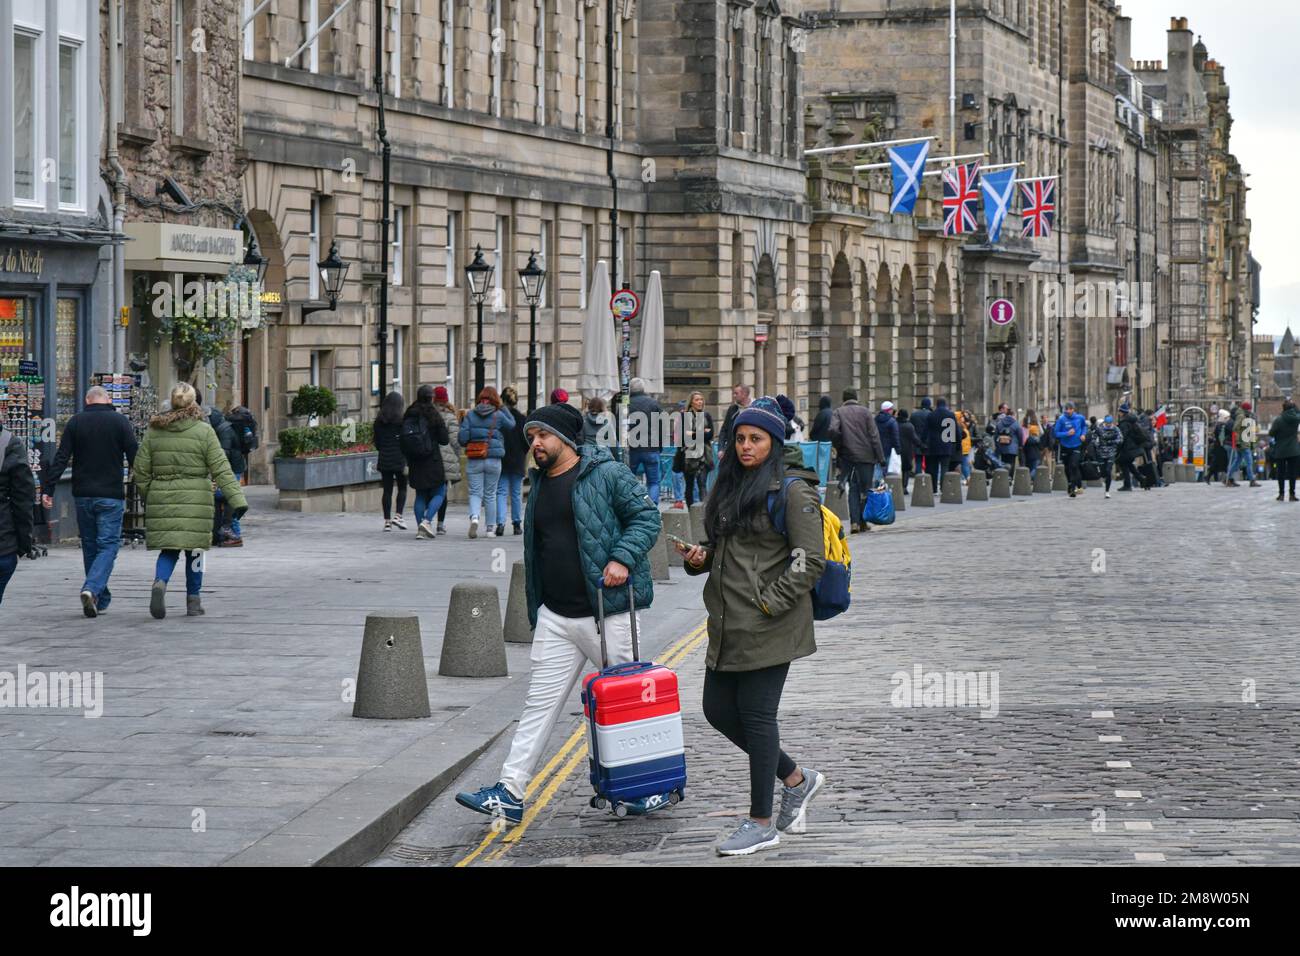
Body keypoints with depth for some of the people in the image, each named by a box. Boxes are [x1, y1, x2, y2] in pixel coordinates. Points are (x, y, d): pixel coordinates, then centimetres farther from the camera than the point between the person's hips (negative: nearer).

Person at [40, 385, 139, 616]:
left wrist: (47, 488, -1)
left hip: (82, 495, 3)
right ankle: (92, 589, -24)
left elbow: (61, 458, -2)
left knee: (90, 546, 14)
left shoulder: (75, 422, 3)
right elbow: (135, 458, -5)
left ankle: (101, 600, 17)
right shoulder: (120, 421, -3)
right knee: (108, 546, -2)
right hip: (111, 496, -3)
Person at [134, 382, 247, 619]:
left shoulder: (154, 431, 4)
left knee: (168, 550, 8)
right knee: (194, 550, 10)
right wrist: (237, 499, -10)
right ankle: (193, 601, 16)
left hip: (162, 499, 2)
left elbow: (141, 470, 6)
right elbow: (221, 469, -9)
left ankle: (160, 583, -19)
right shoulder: (203, 431, -5)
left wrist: (147, 497, 20)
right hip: (195, 500, -2)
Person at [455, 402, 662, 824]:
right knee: (540, 702, 3)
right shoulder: (541, 487, 16)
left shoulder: (607, 474, -6)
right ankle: (510, 793, 0)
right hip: (555, 616, 6)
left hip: (606, 613, -6)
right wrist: (536, 610, 22)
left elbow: (646, 517, -7)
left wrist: (622, 558, -21)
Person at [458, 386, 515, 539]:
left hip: (474, 461, 0)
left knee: (475, 493, 2)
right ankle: (490, 527, 16)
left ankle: (474, 517, -25)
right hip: (494, 459, 0)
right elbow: (512, 424, 15)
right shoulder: (498, 416, -3)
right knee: (490, 494, 11)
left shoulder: (470, 415, -1)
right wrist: (502, 407, 15)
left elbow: (463, 438, -5)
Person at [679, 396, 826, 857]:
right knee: (718, 710, 9)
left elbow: (811, 559, -14)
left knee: (756, 714, -5)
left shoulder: (792, 490, -10)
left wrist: (770, 603, -17)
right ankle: (795, 778, 27)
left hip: (770, 625, -9)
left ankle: (762, 823, 6)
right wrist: (699, 557, 4)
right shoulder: (730, 484, 16)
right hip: (727, 624, 9)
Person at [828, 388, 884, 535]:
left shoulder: (838, 412, 2)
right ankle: (863, 521, 8)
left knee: (853, 488, 5)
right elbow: (874, 435, -2)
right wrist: (881, 457, -2)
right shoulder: (864, 411, 2)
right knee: (866, 488, 8)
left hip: (848, 456, 1)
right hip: (866, 456, -1)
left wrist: (840, 447, 1)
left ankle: (855, 522, -6)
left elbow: (833, 430, -15)